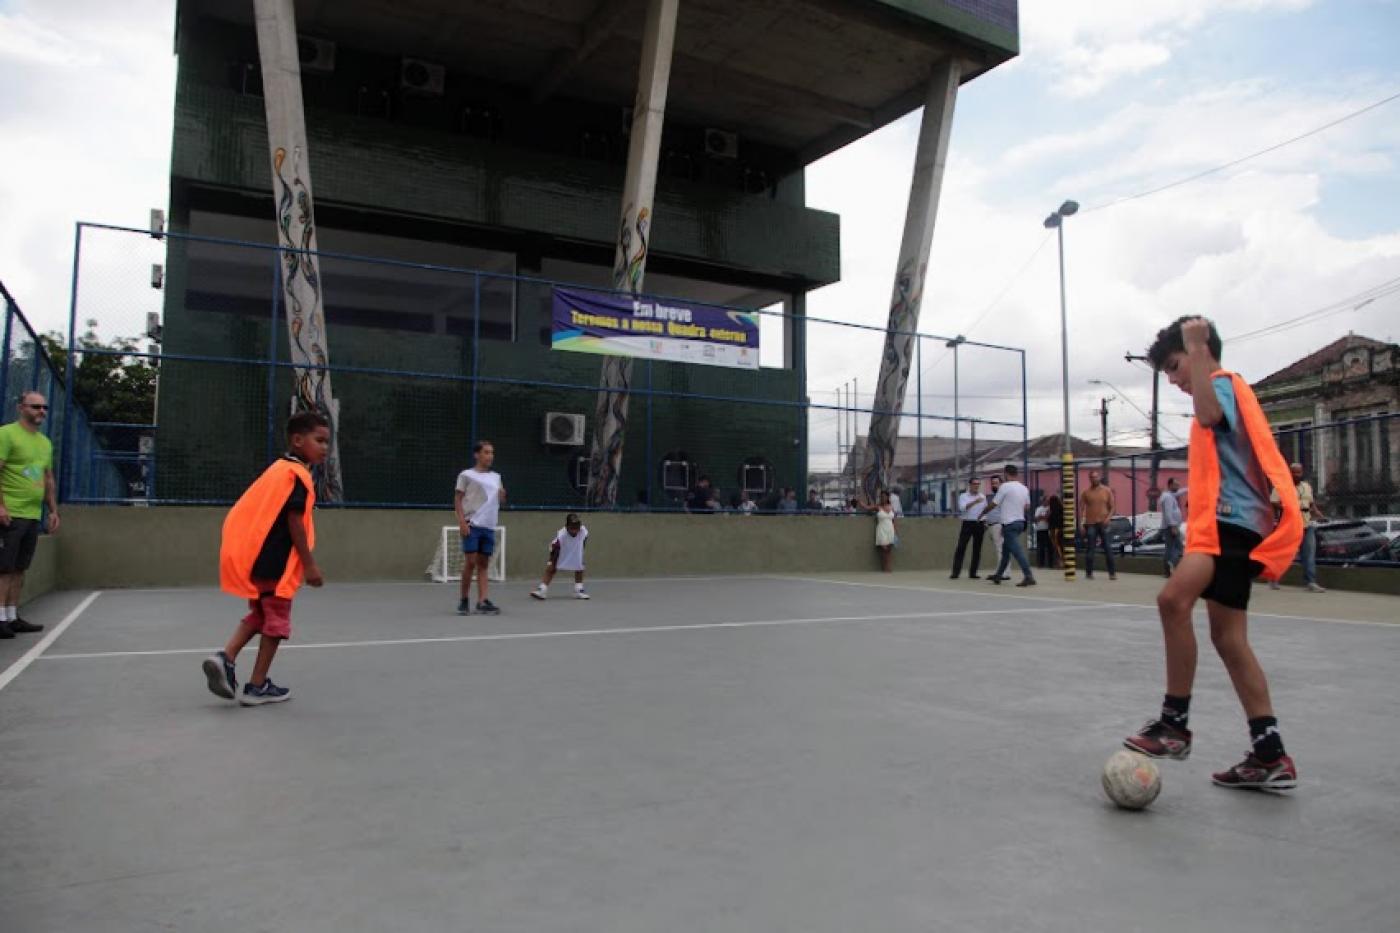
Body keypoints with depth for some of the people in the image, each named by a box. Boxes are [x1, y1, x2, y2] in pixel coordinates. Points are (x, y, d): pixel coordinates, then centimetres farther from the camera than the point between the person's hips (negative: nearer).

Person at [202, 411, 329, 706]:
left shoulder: (277, 469, 15)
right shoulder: (298, 475, -13)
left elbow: (261, 516, 18)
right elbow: (294, 522, -18)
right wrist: (309, 564, -15)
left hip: (255, 557, 8)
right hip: (276, 563, -8)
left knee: (259, 614, 22)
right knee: (276, 620, 4)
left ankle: (226, 657, 4)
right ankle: (257, 687, 11)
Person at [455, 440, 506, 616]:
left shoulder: (496, 477, 17)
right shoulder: (466, 475, 3)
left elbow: (500, 501, 23)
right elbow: (458, 499, -1)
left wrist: (502, 495, 0)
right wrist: (462, 521, -12)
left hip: (489, 526, 5)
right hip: (472, 525, -5)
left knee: (484, 563, 2)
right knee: (471, 561, -7)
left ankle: (482, 601, -1)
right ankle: (464, 599, 6)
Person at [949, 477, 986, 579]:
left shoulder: (983, 497, 12)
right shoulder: (963, 496, 2)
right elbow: (963, 508, -17)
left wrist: (986, 523, 3)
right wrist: (975, 501, -28)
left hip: (979, 524, 3)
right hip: (967, 524, -3)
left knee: (977, 549, 4)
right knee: (961, 548, -8)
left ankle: (973, 573, 11)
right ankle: (955, 572, -8)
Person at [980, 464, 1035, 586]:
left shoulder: (1005, 486, -12)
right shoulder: (1024, 488, 9)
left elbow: (993, 504, -6)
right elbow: (1027, 507, 15)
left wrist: (983, 511, 11)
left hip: (1009, 523, -8)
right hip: (1020, 522, 8)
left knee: (1017, 550, -11)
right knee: (1005, 550, 17)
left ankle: (1029, 576, -18)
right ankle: (998, 575, 24)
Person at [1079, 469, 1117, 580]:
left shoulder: (1107, 491, 5)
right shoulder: (1086, 492, 3)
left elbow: (1112, 507, 6)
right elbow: (1081, 509, 3)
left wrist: (1108, 518, -10)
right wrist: (1080, 524, -5)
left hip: (1103, 524, 0)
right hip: (1090, 524, 0)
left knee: (1108, 549, -1)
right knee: (1089, 549, 2)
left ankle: (1112, 573, 3)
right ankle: (1089, 573, 9)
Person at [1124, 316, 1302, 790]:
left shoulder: (1225, 382, -4)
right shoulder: (1225, 391, 26)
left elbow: (1208, 415, -29)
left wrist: (1196, 347, -25)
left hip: (1233, 521, -11)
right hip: (1227, 524, 11)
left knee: (1174, 598, -30)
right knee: (1228, 639, 9)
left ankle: (1174, 723, -25)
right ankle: (1270, 756, 14)